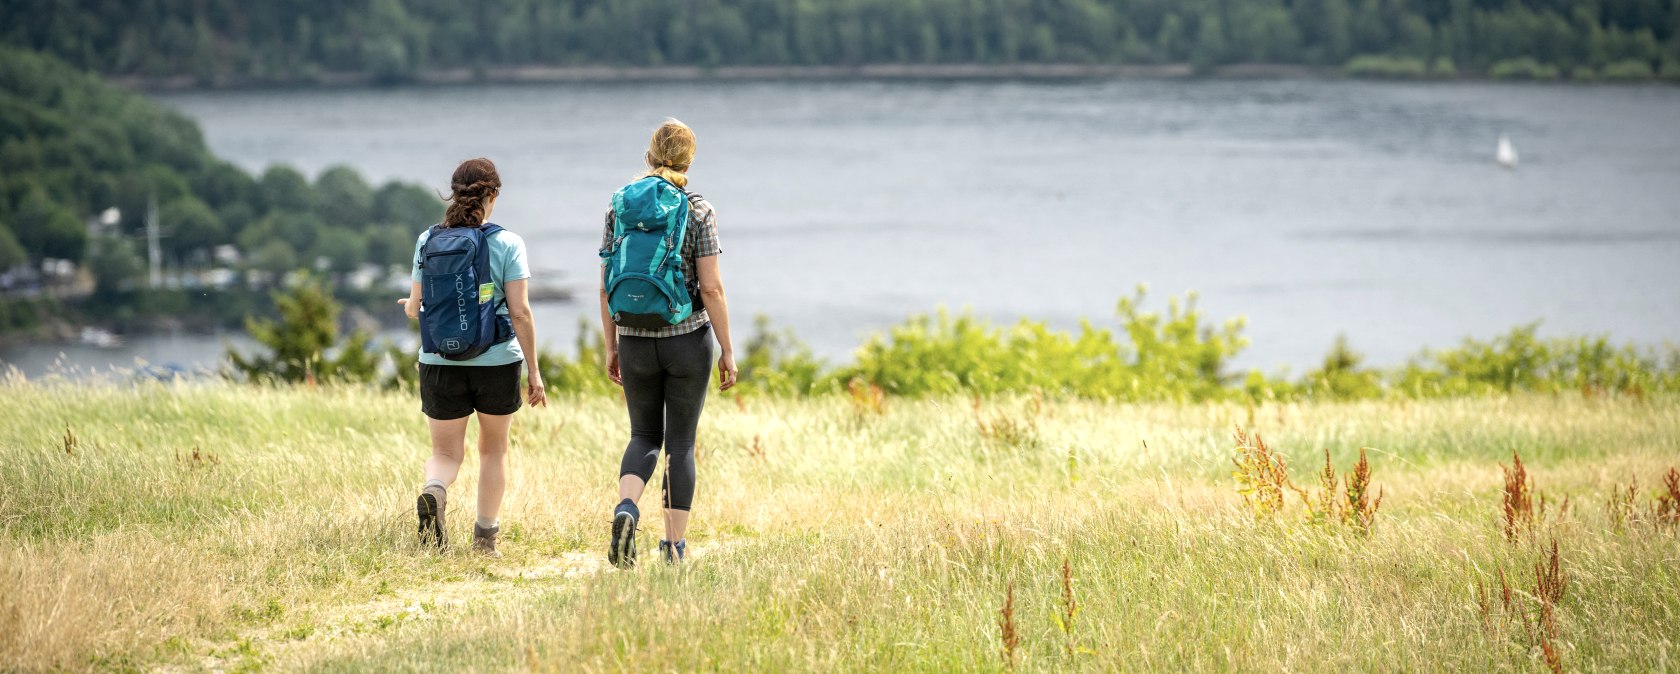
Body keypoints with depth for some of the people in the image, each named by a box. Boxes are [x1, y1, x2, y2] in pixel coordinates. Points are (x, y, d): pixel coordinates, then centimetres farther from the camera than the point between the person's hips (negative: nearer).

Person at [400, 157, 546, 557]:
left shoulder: (428, 241, 0)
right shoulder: (507, 244, -7)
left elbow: (415, 309, 4)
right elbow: (520, 312, -10)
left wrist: (410, 306, 30)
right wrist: (533, 371, -3)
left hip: (440, 363, 1)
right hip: (497, 361, -1)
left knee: (446, 453, 11)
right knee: (494, 450, 19)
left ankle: (433, 493, -22)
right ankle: (485, 537, 21)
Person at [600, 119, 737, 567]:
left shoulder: (619, 206, 1)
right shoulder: (698, 210, -7)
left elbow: (606, 286, 2)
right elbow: (711, 287, -10)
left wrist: (611, 347, 11)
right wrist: (727, 351, -4)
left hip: (636, 341, 2)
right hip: (688, 338, -2)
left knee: (644, 436, 16)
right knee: (681, 441, 8)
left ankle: (626, 508, -13)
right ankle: (674, 544, 8)